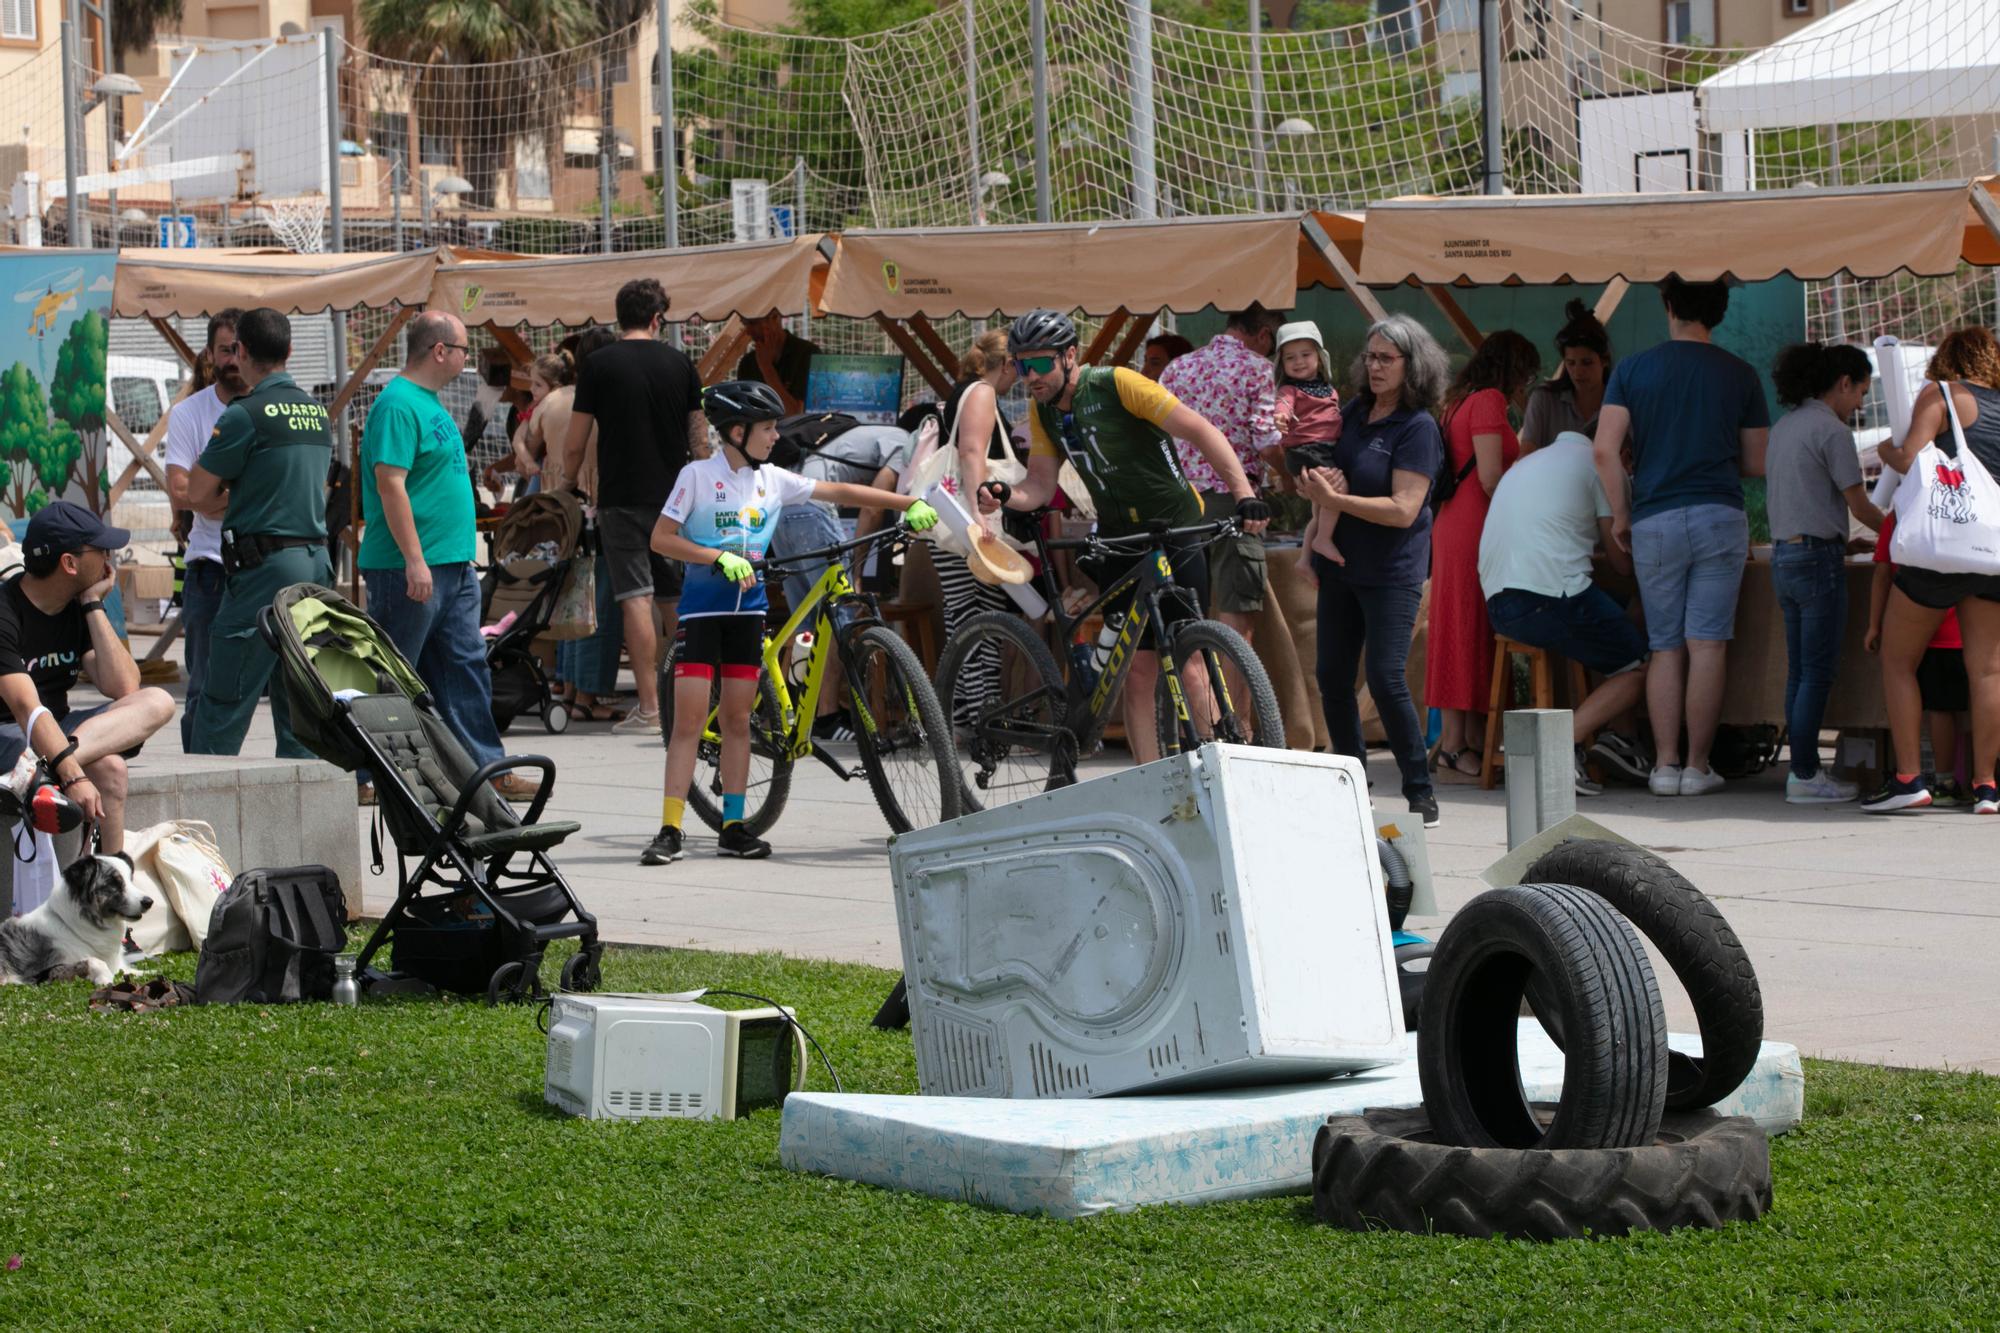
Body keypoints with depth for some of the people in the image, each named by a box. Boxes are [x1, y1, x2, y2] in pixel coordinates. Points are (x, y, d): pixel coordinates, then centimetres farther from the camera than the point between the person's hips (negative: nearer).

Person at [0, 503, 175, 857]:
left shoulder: (79, 611, 7)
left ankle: (39, 768, -37)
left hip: (58, 732, 8)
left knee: (157, 702, -18)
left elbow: (123, 688, -5)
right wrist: (72, 774, -41)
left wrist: (93, 606, -6)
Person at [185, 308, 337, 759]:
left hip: (264, 566, -7)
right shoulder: (317, 412, 13)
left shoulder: (246, 414, -10)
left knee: (225, 697, -5)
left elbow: (198, 493, -6)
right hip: (316, 559, 7)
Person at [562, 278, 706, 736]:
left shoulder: (597, 365, -3)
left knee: (636, 599, -6)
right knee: (677, 600, 12)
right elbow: (700, 440, 8)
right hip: (674, 496, 3)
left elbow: (575, 446, -2)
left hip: (622, 498, -3)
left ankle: (649, 709, -10)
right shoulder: (679, 363, 5)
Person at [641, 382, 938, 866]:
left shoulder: (772, 479, 6)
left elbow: (839, 492, 7)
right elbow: (661, 539, -7)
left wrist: (909, 503, 2)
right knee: (690, 720, -8)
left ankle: (733, 827, 12)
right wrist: (720, 557, -18)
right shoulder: (698, 475, -7)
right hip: (702, 607, -5)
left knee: (737, 718, 7)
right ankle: (669, 831, -8)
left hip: (747, 608, 5)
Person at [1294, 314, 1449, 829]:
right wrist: (1321, 481, -5)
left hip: (1392, 573, -7)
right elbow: (1323, 467, 20)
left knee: (1387, 680, -14)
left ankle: (1421, 793, -4)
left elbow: (1403, 509, -21)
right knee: (1332, 679, 7)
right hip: (1341, 564, 7)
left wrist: (1335, 498, -25)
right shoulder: (1353, 413, 7)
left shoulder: (1418, 428, -14)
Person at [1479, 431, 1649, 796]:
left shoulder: (1528, 462, 29)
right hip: (1554, 598, -8)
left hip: (1498, 605, 8)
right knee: (1639, 667, 7)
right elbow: (1624, 563, 6)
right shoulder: (1599, 463, 5)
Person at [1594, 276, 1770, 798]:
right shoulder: (1740, 375, 4)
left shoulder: (1632, 370, 3)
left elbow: (1605, 449, -6)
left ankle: (1664, 764, 3)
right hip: (1720, 516, -1)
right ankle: (1698, 766, -2)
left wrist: (1620, 515, 5)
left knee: (1665, 648, 8)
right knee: (1707, 645, -1)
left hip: (1655, 518, 1)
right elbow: (1758, 463, 7)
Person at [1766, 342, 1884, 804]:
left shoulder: (1784, 427, 15)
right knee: (1818, 672, -5)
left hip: (1784, 556, 9)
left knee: (1799, 671, 10)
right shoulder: (1832, 431, -11)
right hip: (1818, 557, -9)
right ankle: (1804, 775, -6)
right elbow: (1859, 506, -8)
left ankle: (1804, 769, 11)